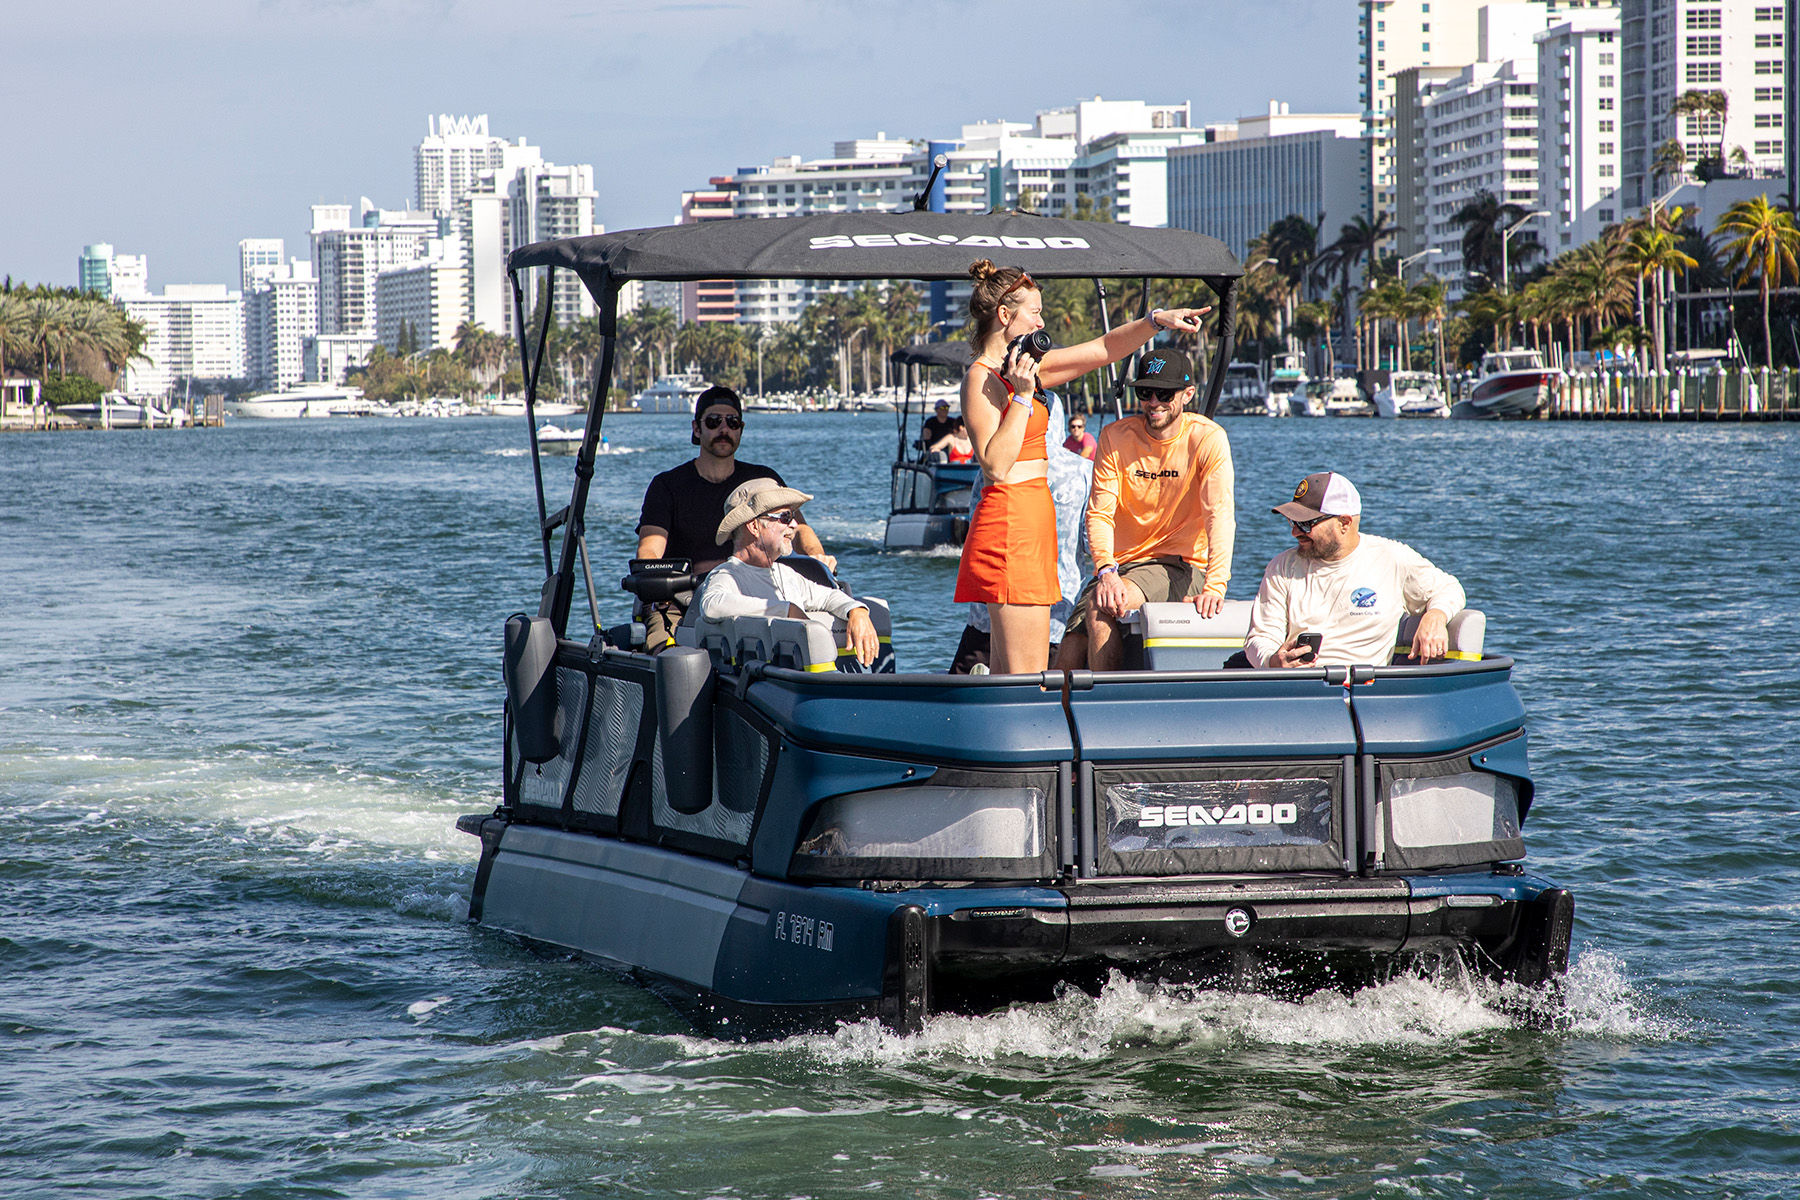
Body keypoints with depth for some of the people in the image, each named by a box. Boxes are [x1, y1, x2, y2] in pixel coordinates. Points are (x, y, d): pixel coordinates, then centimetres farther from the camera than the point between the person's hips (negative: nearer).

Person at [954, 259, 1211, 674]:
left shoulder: (1023, 367, 15)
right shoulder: (981, 380, -10)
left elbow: (1104, 349, 18)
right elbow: (996, 465, -19)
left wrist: (1156, 320, 6)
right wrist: (1022, 396, -19)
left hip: (1033, 524, 10)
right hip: (1010, 523, -10)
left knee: (1008, 672, 7)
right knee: (1025, 676, -12)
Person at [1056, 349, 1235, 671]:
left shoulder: (1207, 439, -9)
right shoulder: (1115, 437, 1)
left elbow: (1220, 515, -18)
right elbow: (1099, 512, -6)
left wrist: (1215, 586, -34)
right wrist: (1106, 571, -26)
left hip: (1180, 567, -4)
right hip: (1121, 564, 4)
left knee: (1100, 607, -31)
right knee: (1069, 655, -14)